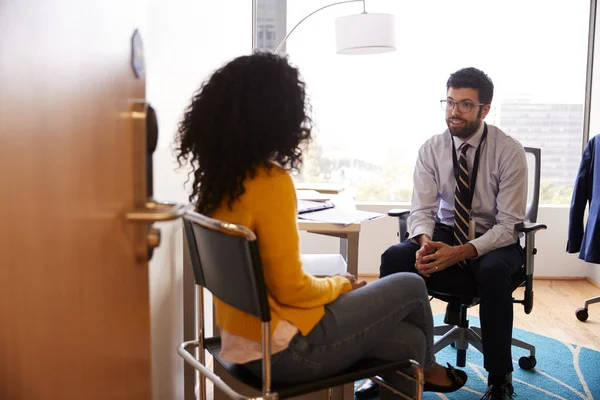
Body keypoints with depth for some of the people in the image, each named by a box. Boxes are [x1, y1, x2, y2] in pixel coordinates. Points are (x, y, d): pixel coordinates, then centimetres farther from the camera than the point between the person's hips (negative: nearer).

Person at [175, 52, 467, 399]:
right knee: (411, 286, 11)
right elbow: (291, 288, -21)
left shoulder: (216, 177, 1)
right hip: (282, 348, -8)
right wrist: (340, 285, -3)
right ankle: (426, 368, 40)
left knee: (408, 341, 16)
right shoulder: (271, 182, -26)